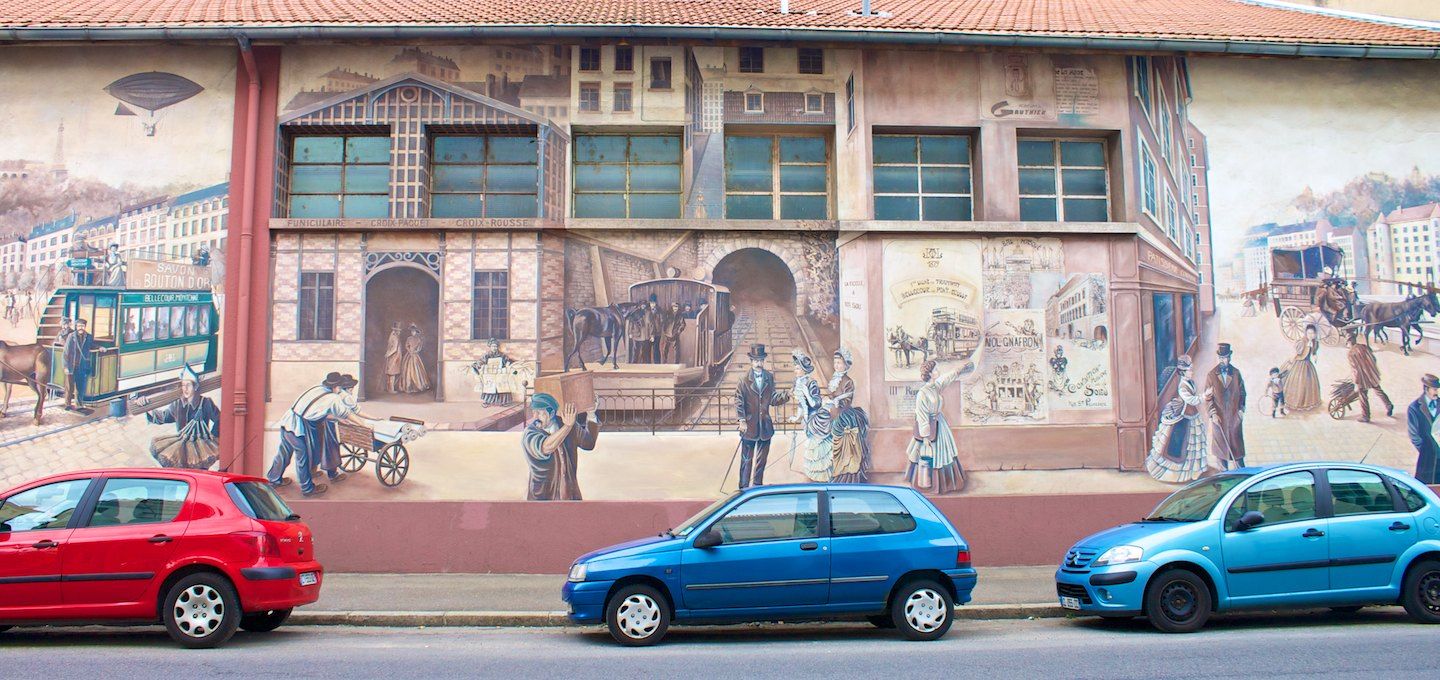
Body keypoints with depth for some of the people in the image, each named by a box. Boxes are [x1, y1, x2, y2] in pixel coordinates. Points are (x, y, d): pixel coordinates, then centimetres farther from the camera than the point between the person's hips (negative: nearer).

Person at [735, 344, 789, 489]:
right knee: (747, 459, 5)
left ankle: (757, 485, 29)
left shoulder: (769, 377, 2)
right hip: (749, 425, -4)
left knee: (762, 459, 14)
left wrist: (785, 395, -13)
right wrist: (742, 420, -15)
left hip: (765, 426, 4)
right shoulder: (745, 379, -10)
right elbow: (738, 401, -8)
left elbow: (773, 399, 5)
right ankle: (744, 487, 15)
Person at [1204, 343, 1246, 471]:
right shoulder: (1211, 375, -4)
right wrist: (1213, 414, -10)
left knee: (1236, 444, 3)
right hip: (1219, 416, -1)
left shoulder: (1236, 373, 2)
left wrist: (1241, 409, -1)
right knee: (1220, 444, 7)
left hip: (1235, 415, 1)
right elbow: (1208, 397, -2)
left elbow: (1242, 392, 9)